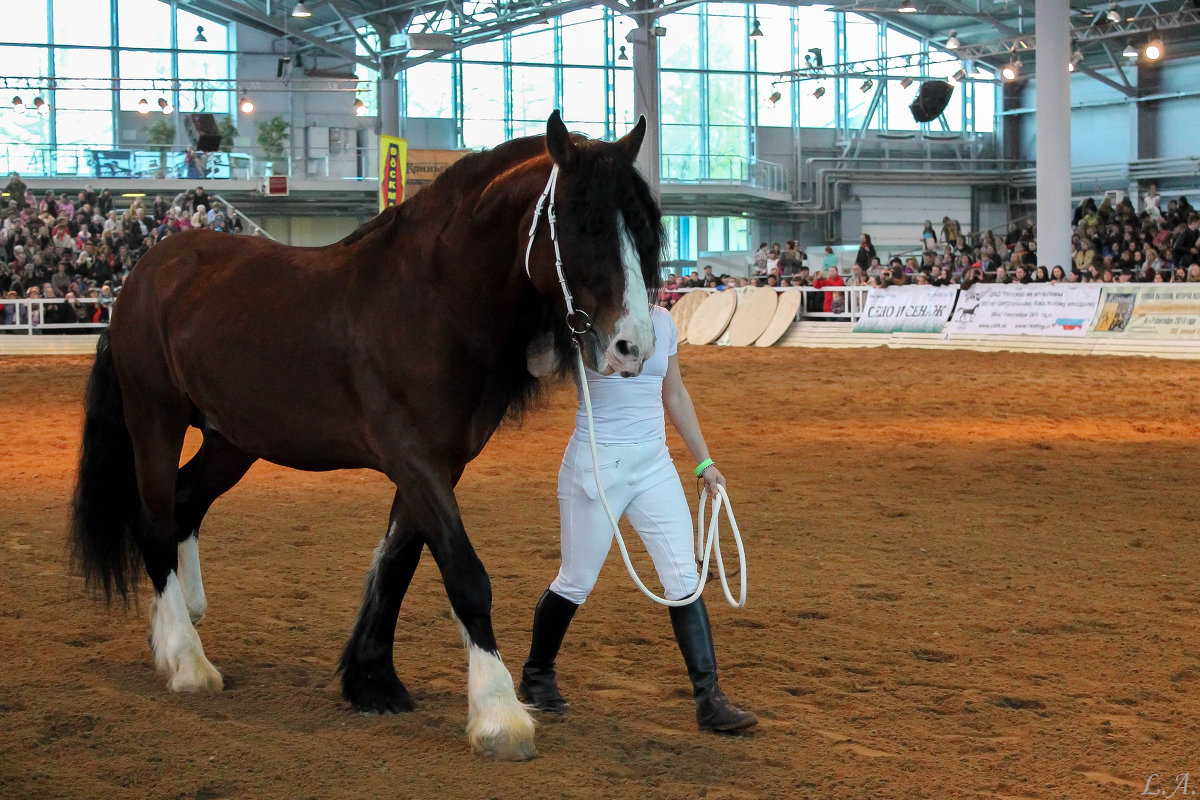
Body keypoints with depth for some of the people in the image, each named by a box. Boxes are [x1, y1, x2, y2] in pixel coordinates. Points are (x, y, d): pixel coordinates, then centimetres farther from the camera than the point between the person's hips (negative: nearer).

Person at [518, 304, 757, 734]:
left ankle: (709, 699, -2)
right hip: (594, 468, -5)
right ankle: (536, 675, 30)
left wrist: (704, 462, 18)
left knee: (685, 578, -3)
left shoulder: (662, 322, 8)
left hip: (654, 466, 5)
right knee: (576, 582, 6)